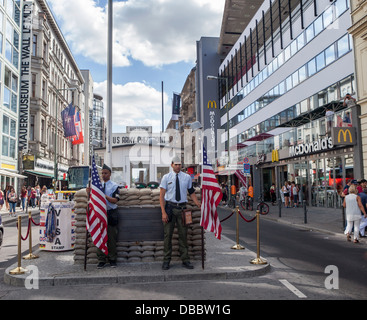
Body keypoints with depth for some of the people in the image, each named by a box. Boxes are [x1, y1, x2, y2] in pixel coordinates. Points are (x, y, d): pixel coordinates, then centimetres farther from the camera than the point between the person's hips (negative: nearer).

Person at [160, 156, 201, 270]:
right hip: (170, 206, -2)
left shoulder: (187, 177, 7)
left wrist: (198, 204, -3)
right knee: (168, 234, 3)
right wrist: (163, 212, -12)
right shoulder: (166, 177, 0)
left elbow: (191, 192, 12)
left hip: (182, 207, 2)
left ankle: (185, 260, 18)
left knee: (183, 235, 8)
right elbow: (162, 195, -4)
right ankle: (166, 261, 15)